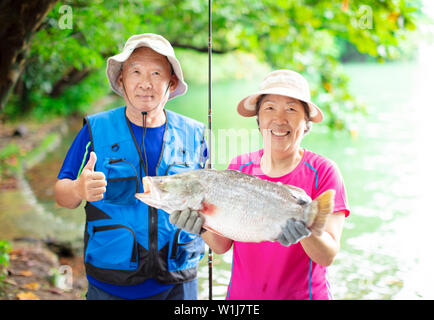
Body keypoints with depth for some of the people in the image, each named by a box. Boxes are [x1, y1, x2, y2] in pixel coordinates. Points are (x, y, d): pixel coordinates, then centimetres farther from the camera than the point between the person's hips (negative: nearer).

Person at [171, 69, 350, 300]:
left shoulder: (322, 171, -11)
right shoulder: (238, 167, -2)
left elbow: (328, 256, -16)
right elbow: (222, 245, -3)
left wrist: (307, 231, -35)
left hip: (302, 294, -2)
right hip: (241, 293, 3)